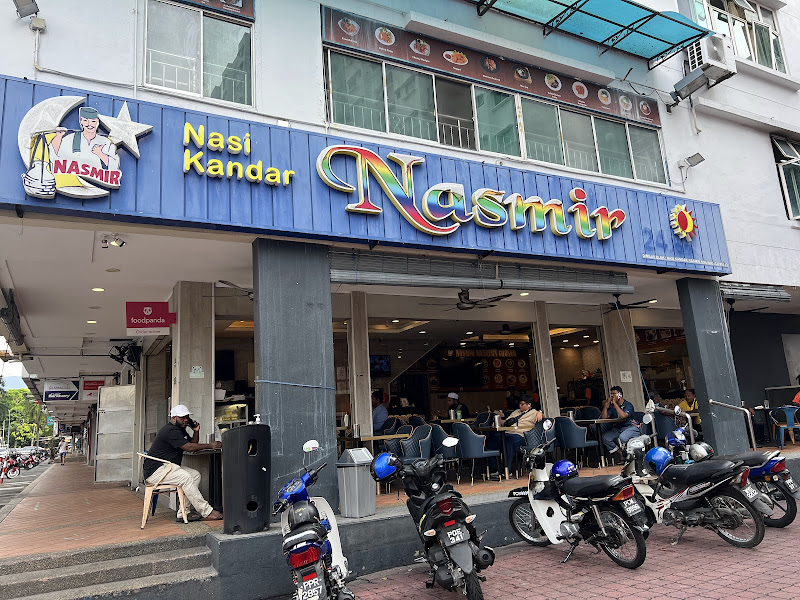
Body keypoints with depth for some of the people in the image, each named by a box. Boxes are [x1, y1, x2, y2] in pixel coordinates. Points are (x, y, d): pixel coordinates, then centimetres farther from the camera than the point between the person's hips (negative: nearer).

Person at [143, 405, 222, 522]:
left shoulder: (181, 430, 16)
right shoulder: (171, 431, -17)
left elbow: (192, 445, 14)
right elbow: (189, 447, -23)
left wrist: (196, 432, -1)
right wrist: (210, 445, -20)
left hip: (166, 467, 11)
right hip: (155, 470, -11)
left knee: (195, 475, -2)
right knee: (185, 477, -27)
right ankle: (207, 512, -24)